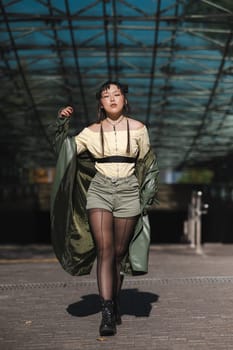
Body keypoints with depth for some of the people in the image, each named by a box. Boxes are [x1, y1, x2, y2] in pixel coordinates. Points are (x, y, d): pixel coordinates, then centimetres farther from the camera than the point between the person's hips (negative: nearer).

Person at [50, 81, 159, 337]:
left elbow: (147, 164, 13)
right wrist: (62, 124, -11)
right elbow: (65, 150, 0)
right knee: (104, 249, -13)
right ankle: (107, 313, -17)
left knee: (119, 252, 5)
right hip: (99, 191, 0)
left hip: (128, 192, 1)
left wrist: (146, 197, 10)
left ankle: (114, 304, 22)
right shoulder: (92, 131, 6)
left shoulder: (138, 128, 5)